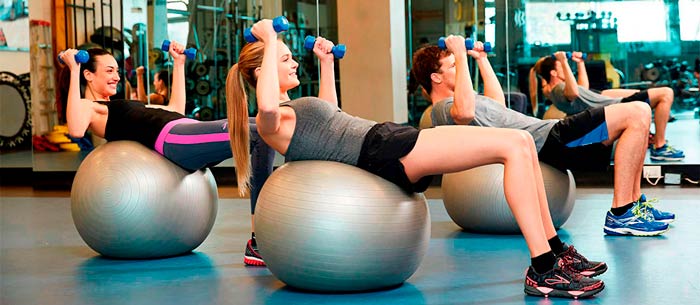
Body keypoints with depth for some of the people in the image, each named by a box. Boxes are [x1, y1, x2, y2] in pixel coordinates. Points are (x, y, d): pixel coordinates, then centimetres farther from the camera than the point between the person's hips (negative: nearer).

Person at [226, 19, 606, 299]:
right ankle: (543, 272, -20)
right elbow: (267, 105, -30)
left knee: (521, 141, 4)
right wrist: (270, 41, -18)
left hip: (393, 139, 10)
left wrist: (325, 62, 42)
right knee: (514, 147, -19)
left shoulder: (290, 110, 23)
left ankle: (556, 251, 7)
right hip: (385, 152, -10)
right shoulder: (270, 122, -5)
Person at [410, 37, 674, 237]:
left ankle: (635, 202, 13)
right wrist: (461, 56, -28)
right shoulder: (443, 109, -11)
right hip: (547, 141, -11)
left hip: (549, 132, 11)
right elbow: (466, 112, -36)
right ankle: (620, 215, -17)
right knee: (637, 114, -18)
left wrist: (481, 58, 38)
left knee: (637, 114, 15)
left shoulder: (453, 102, 22)